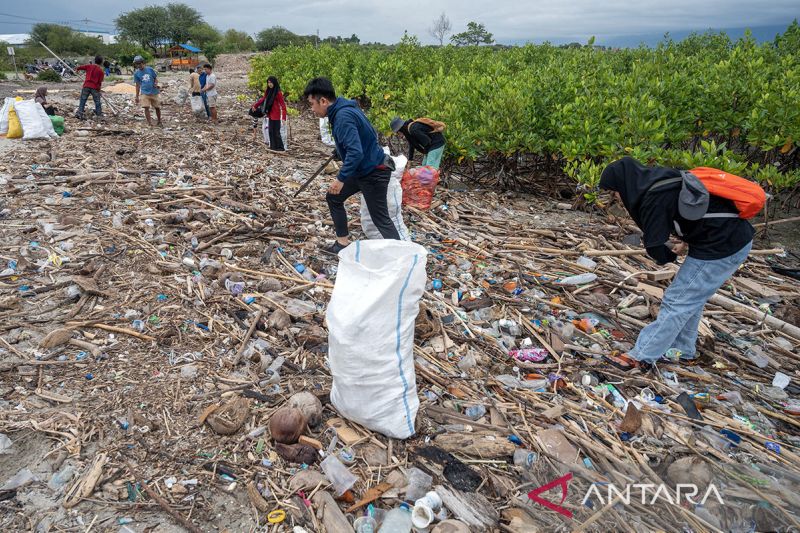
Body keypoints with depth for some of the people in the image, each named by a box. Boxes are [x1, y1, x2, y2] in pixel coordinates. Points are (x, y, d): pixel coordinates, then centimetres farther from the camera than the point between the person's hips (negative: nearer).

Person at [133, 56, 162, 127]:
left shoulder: (150, 69, 2)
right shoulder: (136, 73, 4)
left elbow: (156, 78, 11)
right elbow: (138, 85, 9)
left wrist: (156, 83, -13)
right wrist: (137, 96, 8)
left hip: (154, 92, 0)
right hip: (145, 93, 0)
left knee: (157, 107, 8)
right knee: (146, 108, -11)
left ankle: (159, 122, 26)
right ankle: (149, 123, -5)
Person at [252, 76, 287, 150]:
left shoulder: (278, 93, -14)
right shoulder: (268, 91, 7)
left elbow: (283, 105, -15)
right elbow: (263, 99, 23)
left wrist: (283, 117, -23)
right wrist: (255, 106, 33)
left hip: (276, 115, -7)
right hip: (270, 114, 7)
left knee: (276, 132, -6)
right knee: (271, 131, 9)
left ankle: (280, 147, 2)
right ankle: (273, 146, 16)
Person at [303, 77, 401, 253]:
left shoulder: (343, 116, -25)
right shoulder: (344, 109, 5)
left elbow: (355, 152, -33)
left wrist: (341, 178, -27)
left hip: (374, 173, -10)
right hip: (361, 169, 10)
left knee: (381, 219, -2)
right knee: (333, 197, 16)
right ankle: (343, 242, 25)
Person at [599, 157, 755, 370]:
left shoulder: (654, 198, -21)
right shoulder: (660, 181, 7)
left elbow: (657, 251, -17)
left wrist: (671, 250, 5)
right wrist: (681, 244, 1)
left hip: (721, 247, -9)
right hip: (736, 238, 9)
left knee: (677, 301, -3)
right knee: (690, 298, 20)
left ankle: (642, 356, 6)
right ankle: (682, 350, 33)